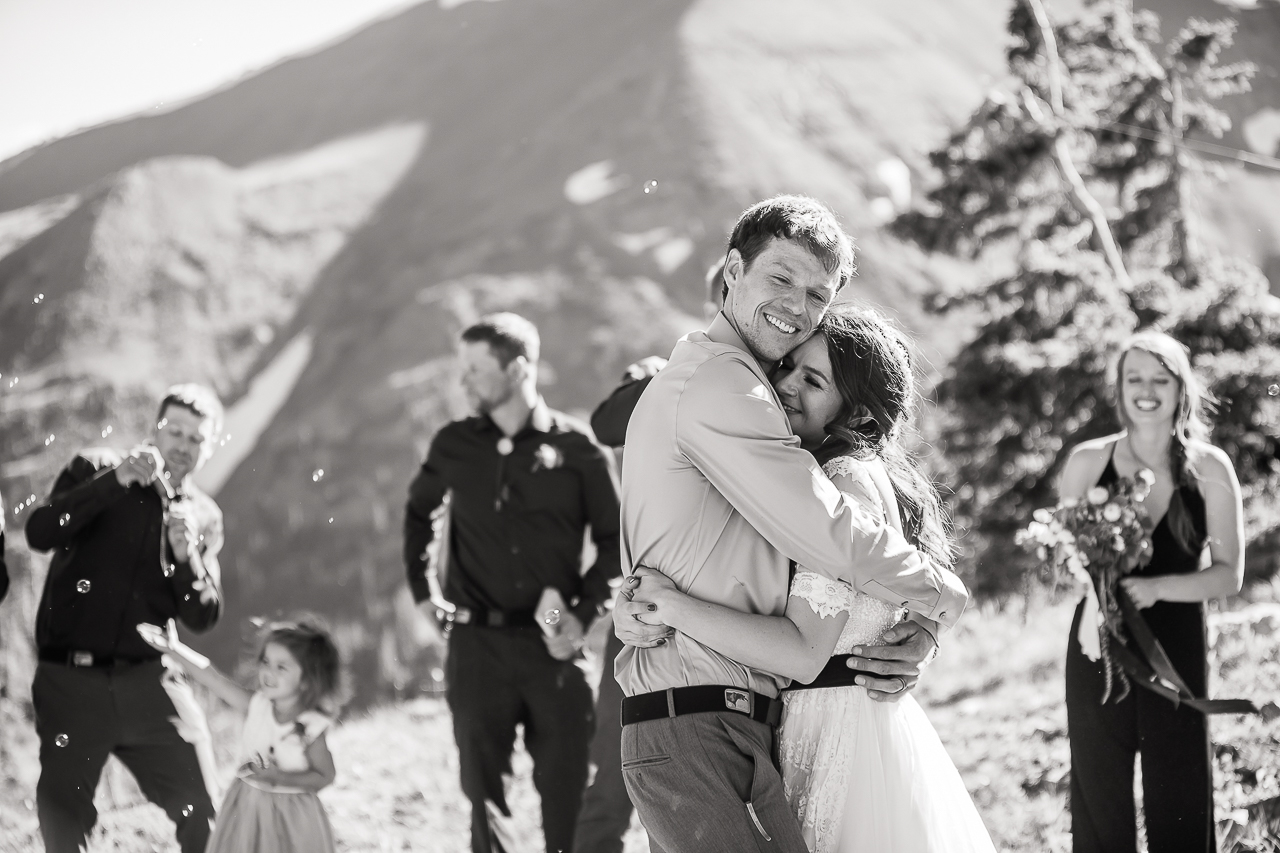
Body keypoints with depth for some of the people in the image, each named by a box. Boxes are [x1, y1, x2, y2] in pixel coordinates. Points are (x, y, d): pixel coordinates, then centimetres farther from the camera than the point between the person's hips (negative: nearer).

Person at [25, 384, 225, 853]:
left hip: (148, 684, 2)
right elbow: (39, 532, -15)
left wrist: (186, 556, -15)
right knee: (62, 814, 1)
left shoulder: (204, 517, 9)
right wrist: (116, 481, -22)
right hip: (72, 679, -2)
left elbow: (203, 617, 3)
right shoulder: (94, 469, 2)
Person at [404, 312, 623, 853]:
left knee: (565, 786, -1)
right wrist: (421, 593, 15)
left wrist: (583, 615, -9)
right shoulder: (455, 445, 7)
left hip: (553, 644, -2)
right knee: (482, 786, 3)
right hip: (477, 643, 2)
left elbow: (614, 540, 2)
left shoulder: (576, 447, -1)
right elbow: (418, 512, 24)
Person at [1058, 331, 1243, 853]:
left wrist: (1157, 587, -18)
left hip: (1177, 648, -1)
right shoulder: (1088, 462, 0)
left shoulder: (1209, 469, -2)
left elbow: (1229, 575, -2)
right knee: (1100, 797, 4)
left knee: (1179, 798, 3)